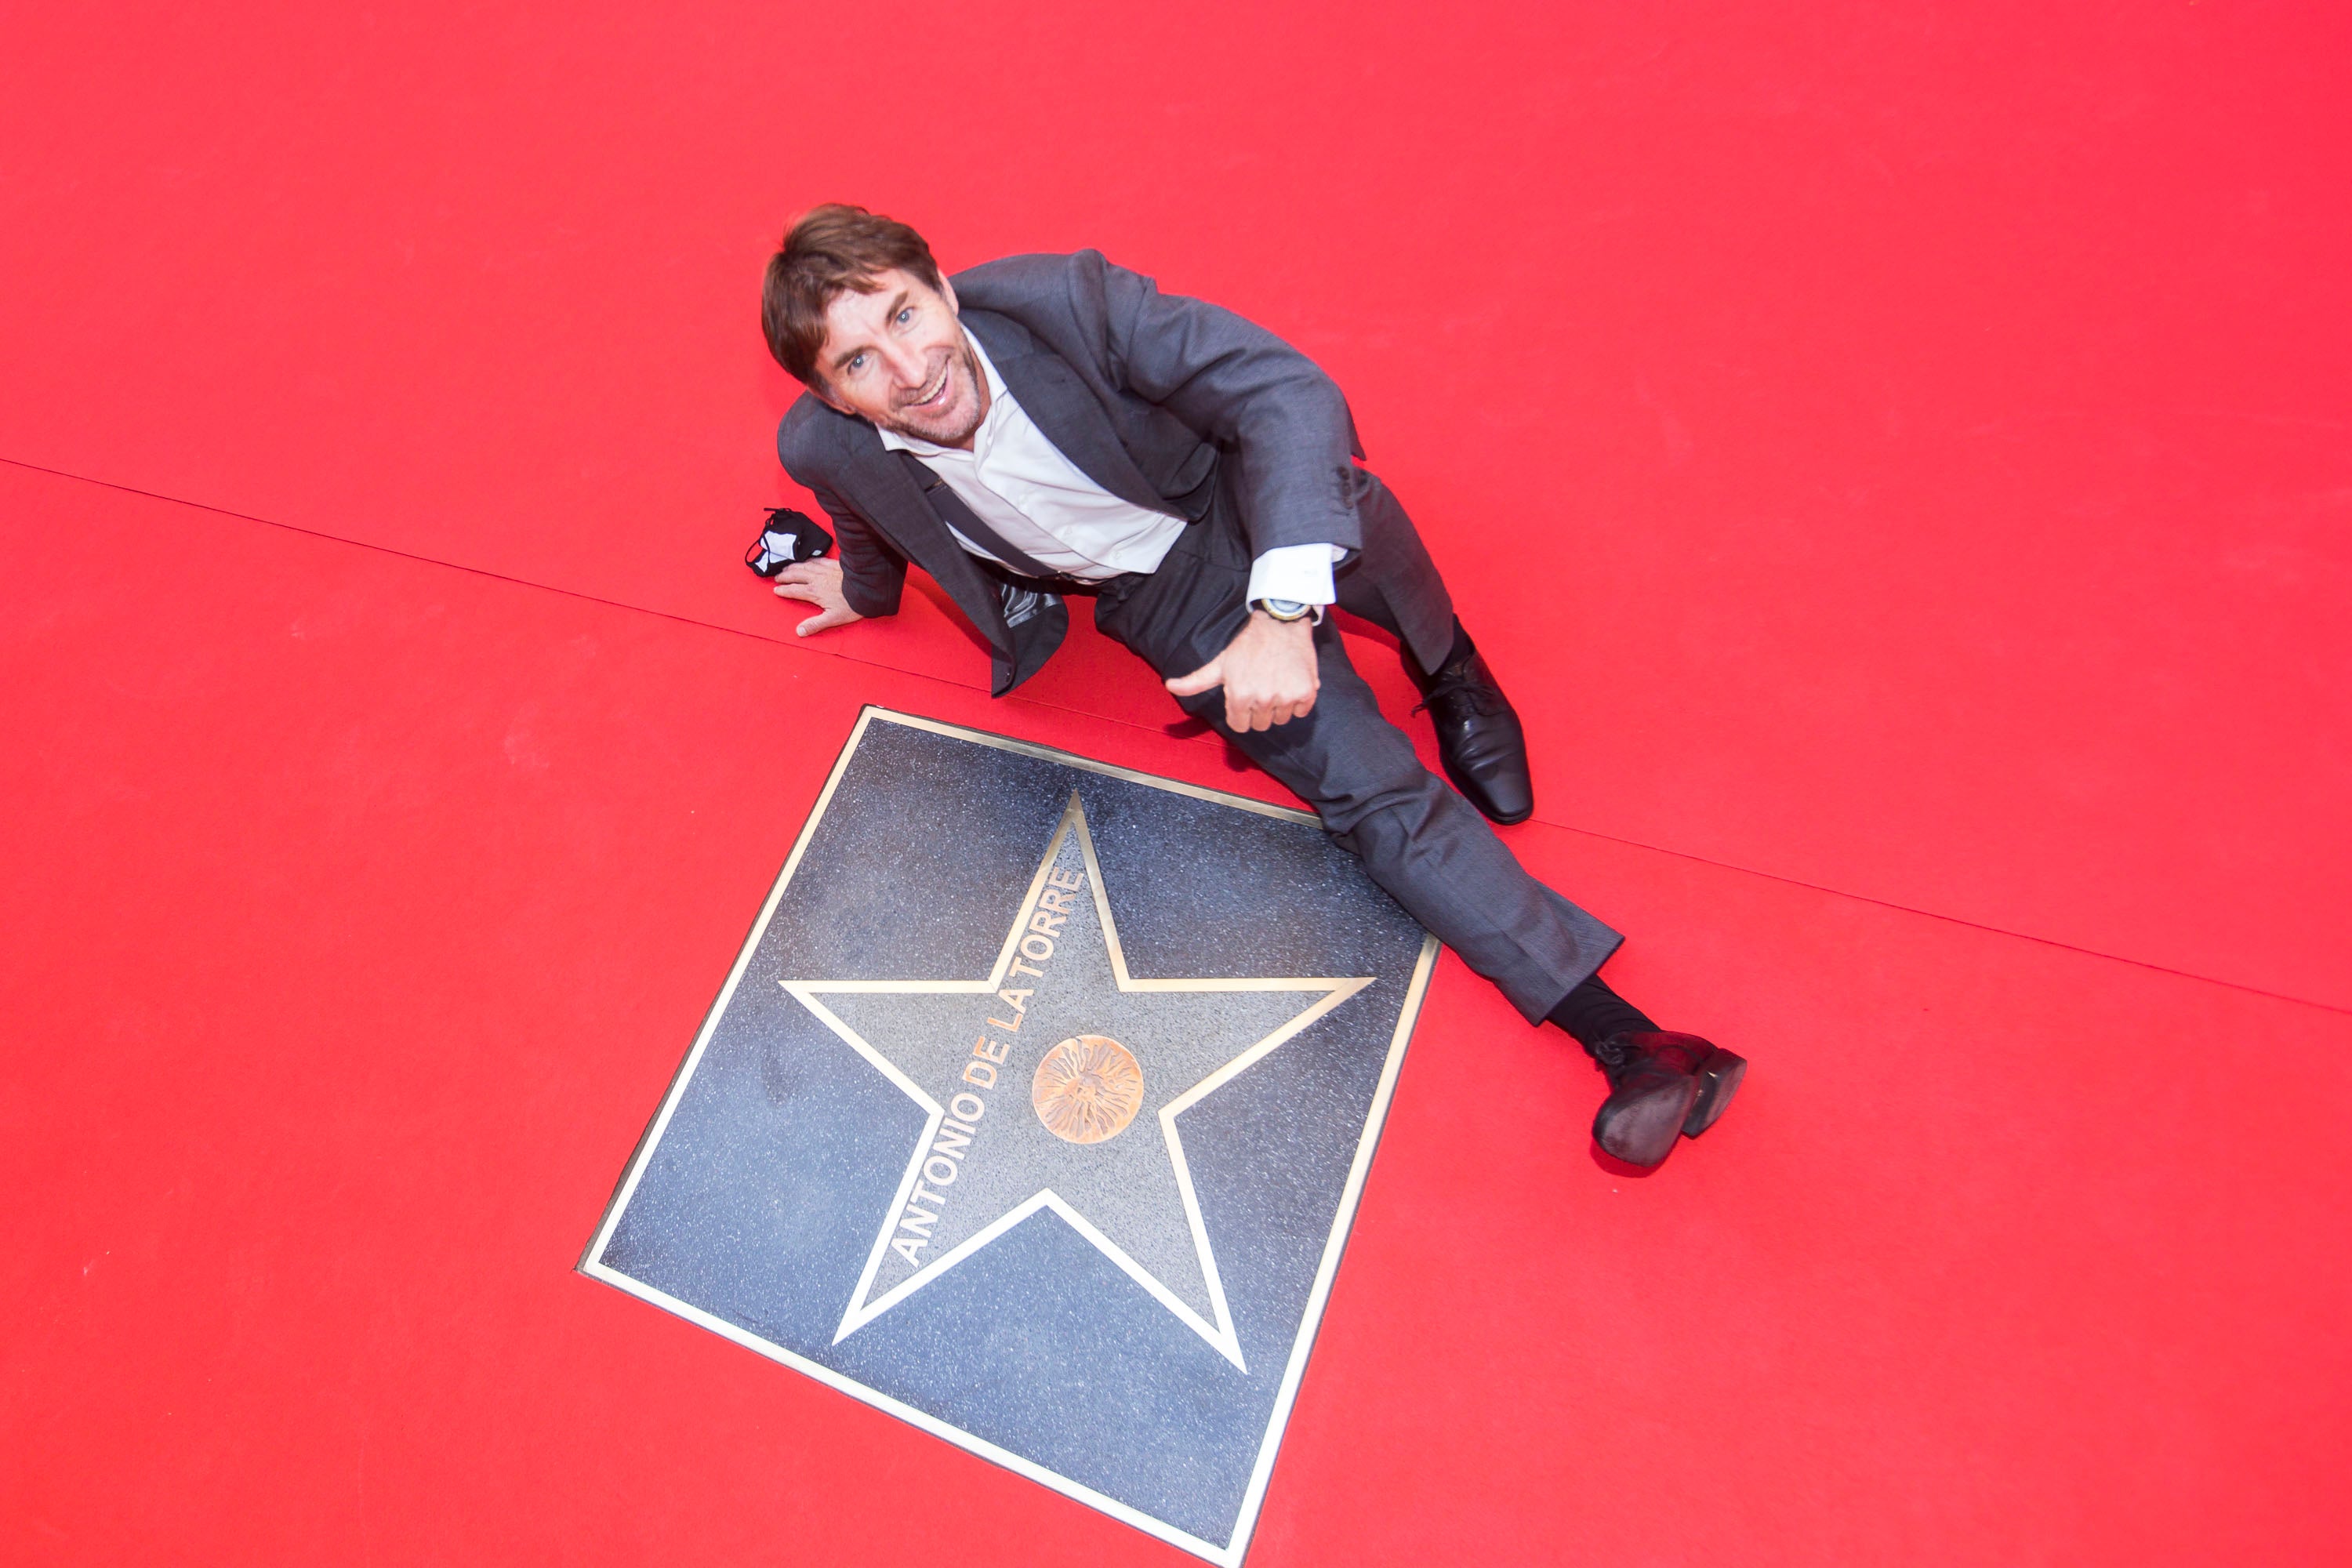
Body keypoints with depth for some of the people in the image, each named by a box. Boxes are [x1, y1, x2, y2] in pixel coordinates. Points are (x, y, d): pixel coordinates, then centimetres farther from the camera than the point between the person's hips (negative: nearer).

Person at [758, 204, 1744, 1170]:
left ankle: (1447, 669, -5)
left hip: (1234, 518, -1)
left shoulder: (1061, 302, -28)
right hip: (1155, 605, 2)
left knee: (1338, 504, -39)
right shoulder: (826, 450, -16)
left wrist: (1283, 610, -44)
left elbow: (1288, 389, -32)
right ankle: (1615, 1033, -12)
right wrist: (868, 590, 32)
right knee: (1362, 787, -15)